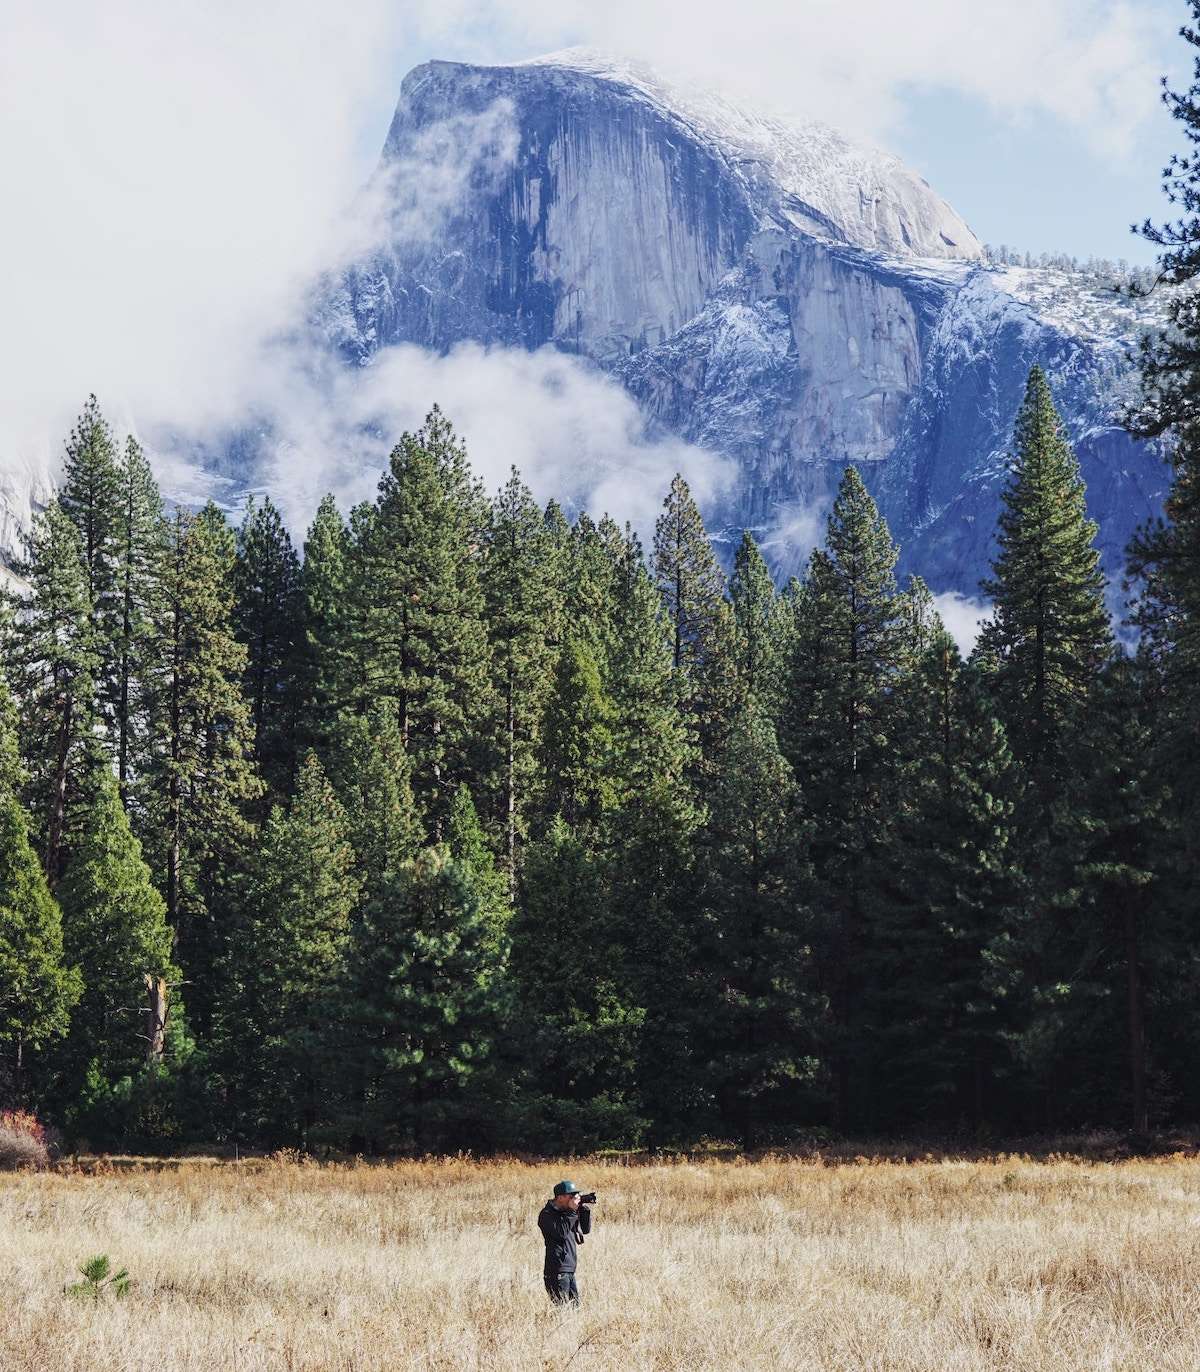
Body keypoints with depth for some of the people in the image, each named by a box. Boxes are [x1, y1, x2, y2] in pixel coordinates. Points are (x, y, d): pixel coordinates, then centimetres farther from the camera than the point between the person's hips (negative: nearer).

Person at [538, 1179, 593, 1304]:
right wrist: (572, 1210, -19)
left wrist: (584, 1209, 3)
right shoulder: (547, 1214, -10)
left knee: (575, 1306, 9)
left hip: (569, 1271, 9)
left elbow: (585, 1229, 18)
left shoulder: (566, 1211, 16)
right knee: (561, 1308, -11)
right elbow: (561, 1233, -24)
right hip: (557, 1272, -9)